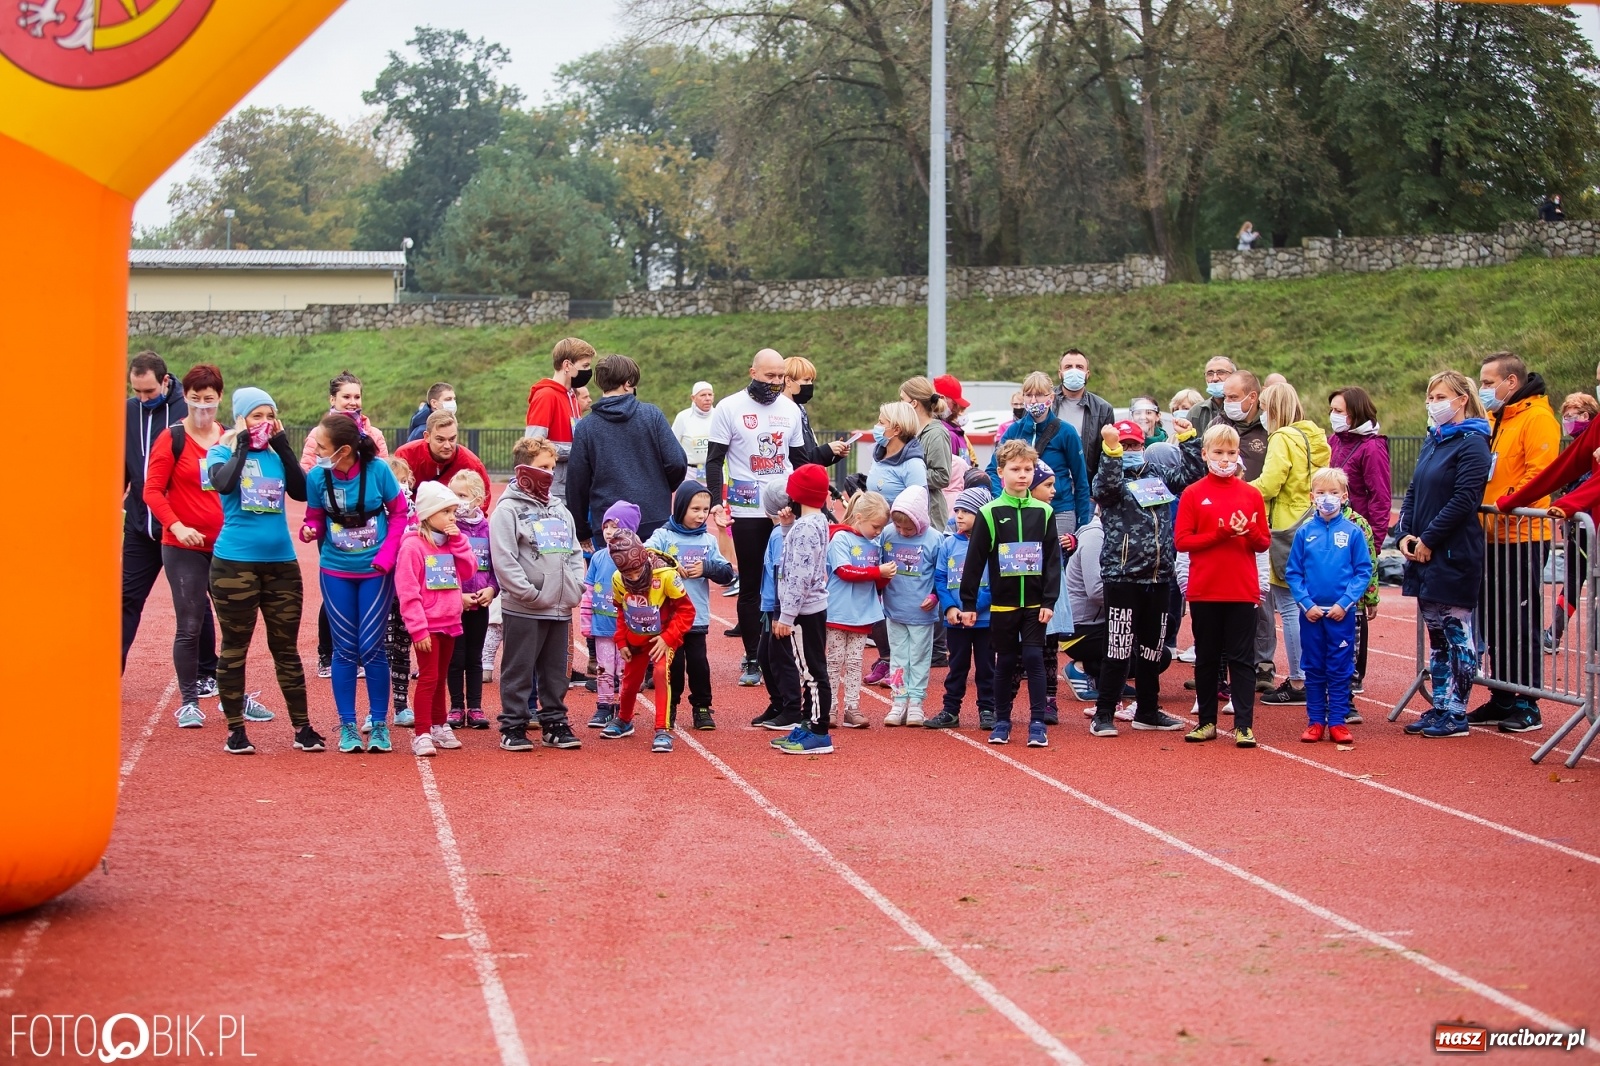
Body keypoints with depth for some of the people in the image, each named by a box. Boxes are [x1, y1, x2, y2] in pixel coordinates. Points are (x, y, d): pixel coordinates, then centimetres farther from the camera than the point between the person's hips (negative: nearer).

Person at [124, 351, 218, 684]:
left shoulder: (189, 411, -11)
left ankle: (208, 674, 20)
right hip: (139, 525, 4)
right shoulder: (129, 411, 1)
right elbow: (121, 462, 11)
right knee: (128, 599, 4)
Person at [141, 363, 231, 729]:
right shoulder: (171, 439, -5)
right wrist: (176, 526, -22)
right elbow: (152, 491, -8)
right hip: (184, 548, -4)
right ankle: (188, 701, 11)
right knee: (190, 626, 0)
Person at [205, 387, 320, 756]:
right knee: (234, 648, 4)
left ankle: (302, 727, 13)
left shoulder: (276, 455, 8)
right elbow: (223, 483, -22)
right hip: (235, 563, -3)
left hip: (281, 563, 3)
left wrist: (282, 445, -6)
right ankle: (235, 731, 12)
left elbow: (301, 491, -7)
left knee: (286, 647, 8)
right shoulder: (223, 452, -1)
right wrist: (242, 445, -11)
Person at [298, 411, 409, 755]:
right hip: (336, 572, 2)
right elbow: (315, 519, 1)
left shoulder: (378, 470, -17)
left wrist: (387, 556, -12)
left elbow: (399, 512, -5)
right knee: (345, 649, 6)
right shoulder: (317, 476, -11)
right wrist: (309, 530, -22)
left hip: (376, 572, -2)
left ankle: (380, 724, 13)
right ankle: (347, 726, 15)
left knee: (372, 648, 0)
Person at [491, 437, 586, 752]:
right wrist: (530, 594, -18)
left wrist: (576, 587, 2)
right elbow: (504, 560, -15)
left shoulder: (560, 510, 15)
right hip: (523, 609, -6)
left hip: (560, 608, 6)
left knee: (556, 672, 12)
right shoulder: (508, 510, -7)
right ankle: (512, 728, 6)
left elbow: (575, 553, 18)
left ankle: (555, 724, 21)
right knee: (519, 671, 0)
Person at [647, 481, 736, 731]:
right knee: (673, 663, 4)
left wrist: (707, 568, -11)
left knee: (698, 662, 3)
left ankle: (702, 707, 16)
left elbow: (728, 574, 5)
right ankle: (669, 708, 18)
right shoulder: (663, 536, -2)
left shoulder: (709, 541, 7)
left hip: (698, 617, 2)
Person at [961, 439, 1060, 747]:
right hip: (1002, 604, 0)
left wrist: (1049, 601, -5)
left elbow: (1053, 560, 2)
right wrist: (968, 603, -3)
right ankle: (1001, 722, 17)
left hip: (1035, 604, 0)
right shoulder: (989, 513, -3)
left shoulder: (1044, 513, 2)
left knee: (1034, 659, -2)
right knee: (1005, 663, 8)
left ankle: (1038, 724, 2)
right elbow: (975, 560, -2)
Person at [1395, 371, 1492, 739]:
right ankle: (1439, 707, 18)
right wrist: (1404, 533, 0)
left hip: (1454, 555, -8)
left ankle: (1456, 714, 2)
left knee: (1456, 633, -2)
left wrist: (1428, 540, -15)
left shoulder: (1472, 444, -10)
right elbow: (1413, 492, 16)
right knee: (1436, 635, 12)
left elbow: (1463, 501, -17)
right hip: (1423, 554, 8)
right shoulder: (1431, 442, 15)